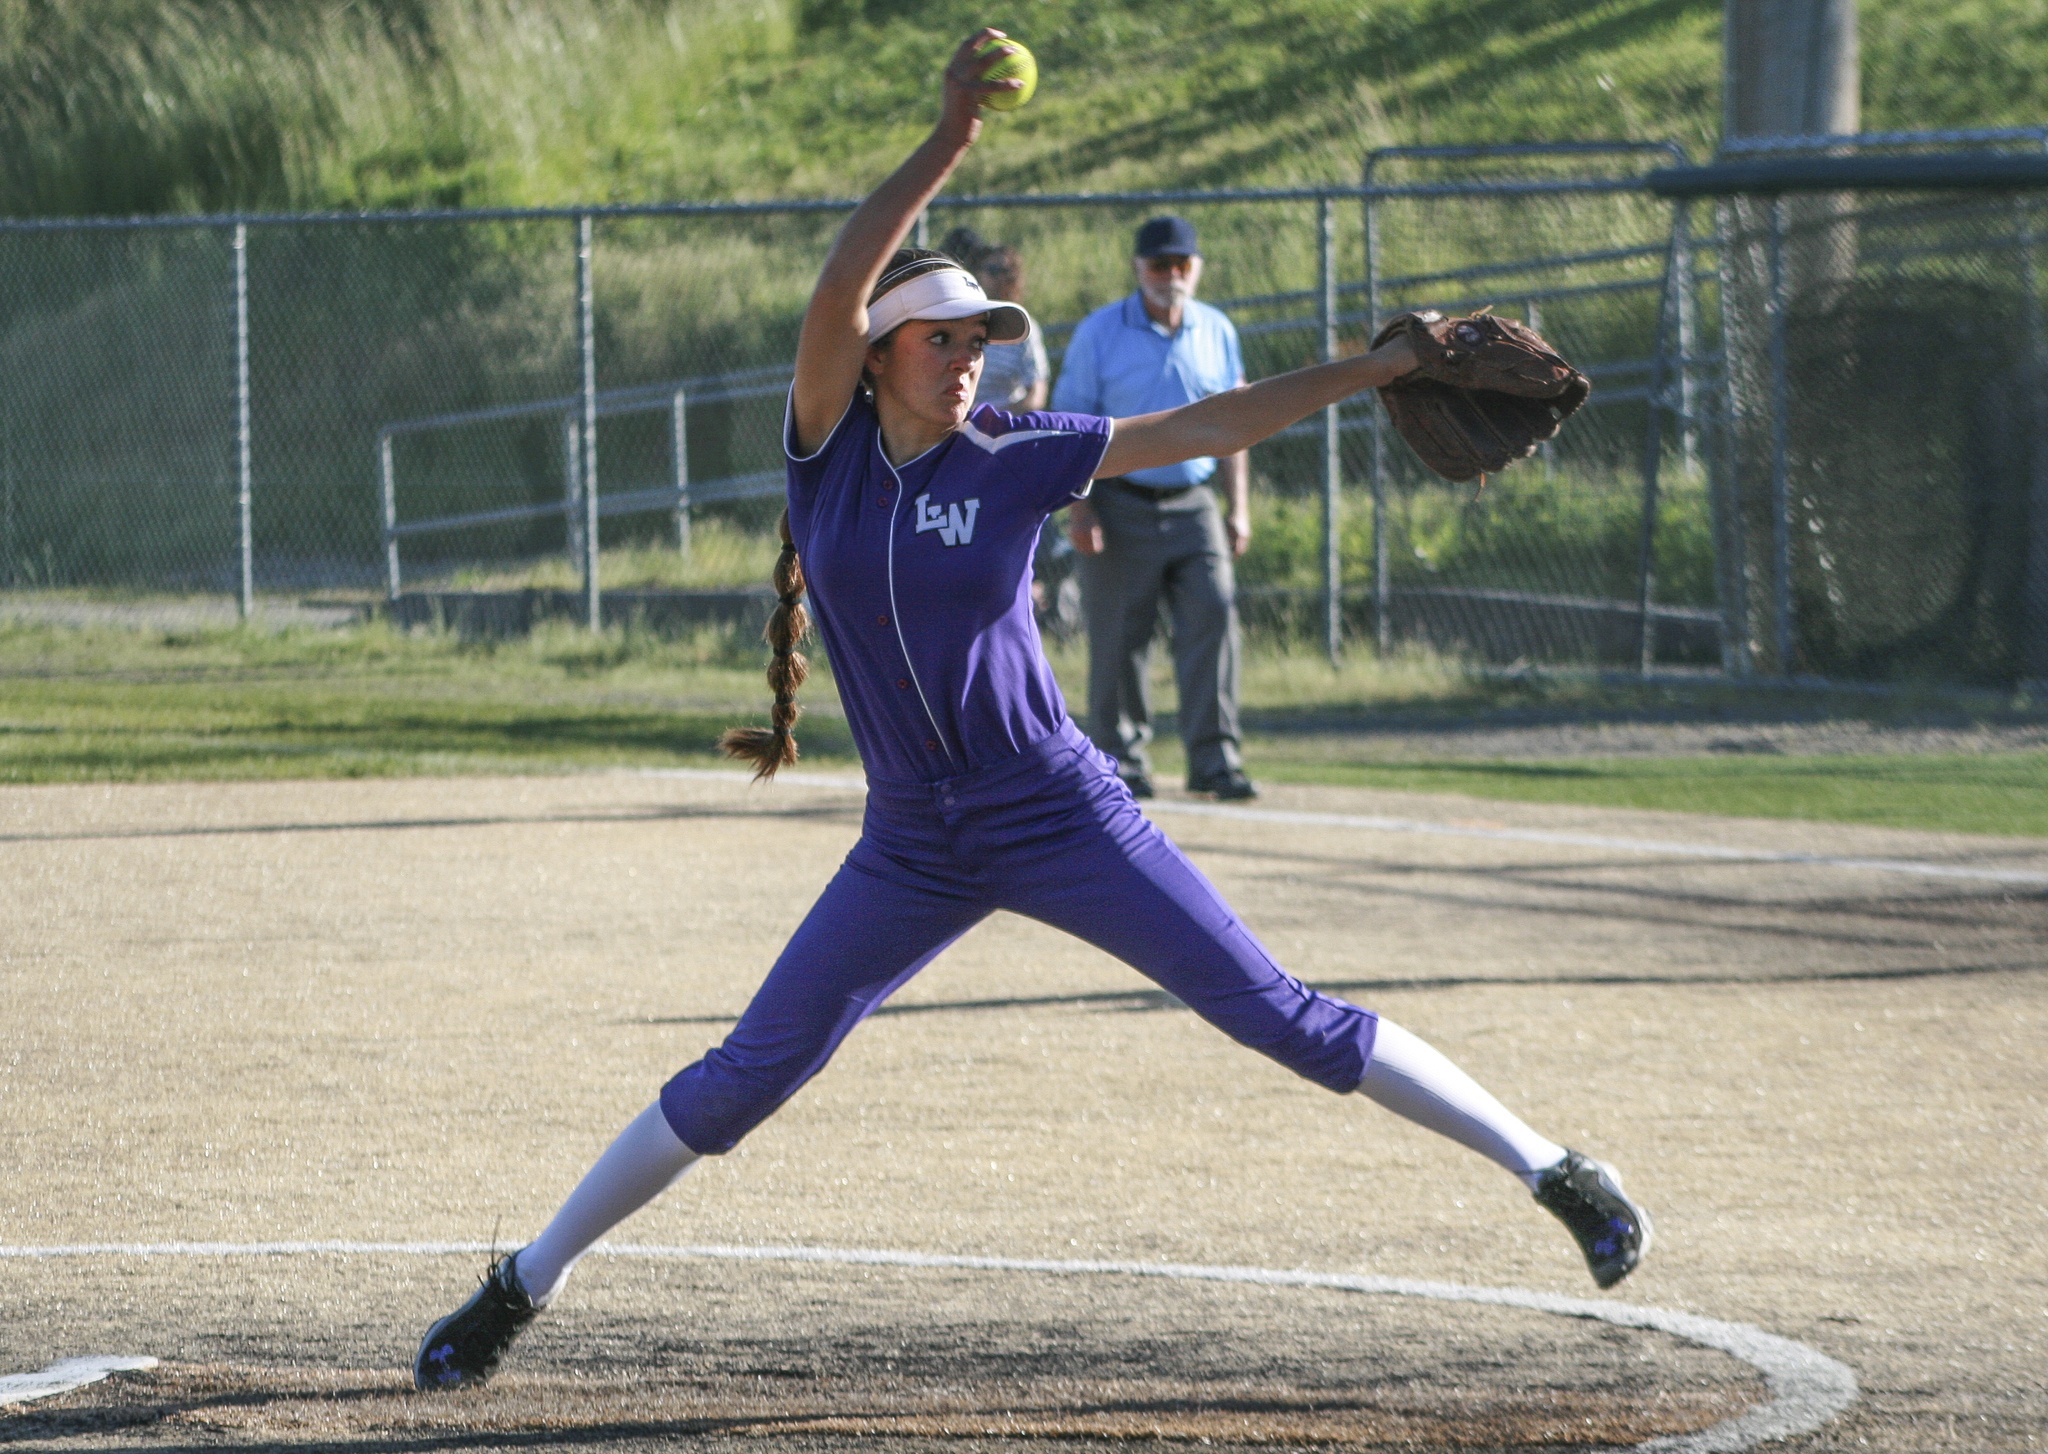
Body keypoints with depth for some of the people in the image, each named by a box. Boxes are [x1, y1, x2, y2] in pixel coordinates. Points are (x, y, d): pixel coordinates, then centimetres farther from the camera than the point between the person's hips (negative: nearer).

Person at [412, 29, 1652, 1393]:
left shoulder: (1016, 459, -4)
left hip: (1061, 818, -1)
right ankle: (527, 1285, 13)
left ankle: (1554, 1170, 2)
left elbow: (1206, 428, -6)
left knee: (1282, 1016, -4)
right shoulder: (831, 446, -2)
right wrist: (946, 147, -28)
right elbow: (837, 291, -19)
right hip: (914, 850, 1)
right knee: (746, 1077, 0)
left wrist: (1382, 366, -14)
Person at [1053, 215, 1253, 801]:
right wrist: (1078, 508, -12)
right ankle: (1120, 759, 12)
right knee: (1119, 637, 0)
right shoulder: (1099, 333, -1)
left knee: (1213, 617, -10)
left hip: (1192, 505, 3)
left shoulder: (1216, 333, 11)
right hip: (1122, 505, -3)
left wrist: (1239, 509, 10)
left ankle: (1214, 758, -10)